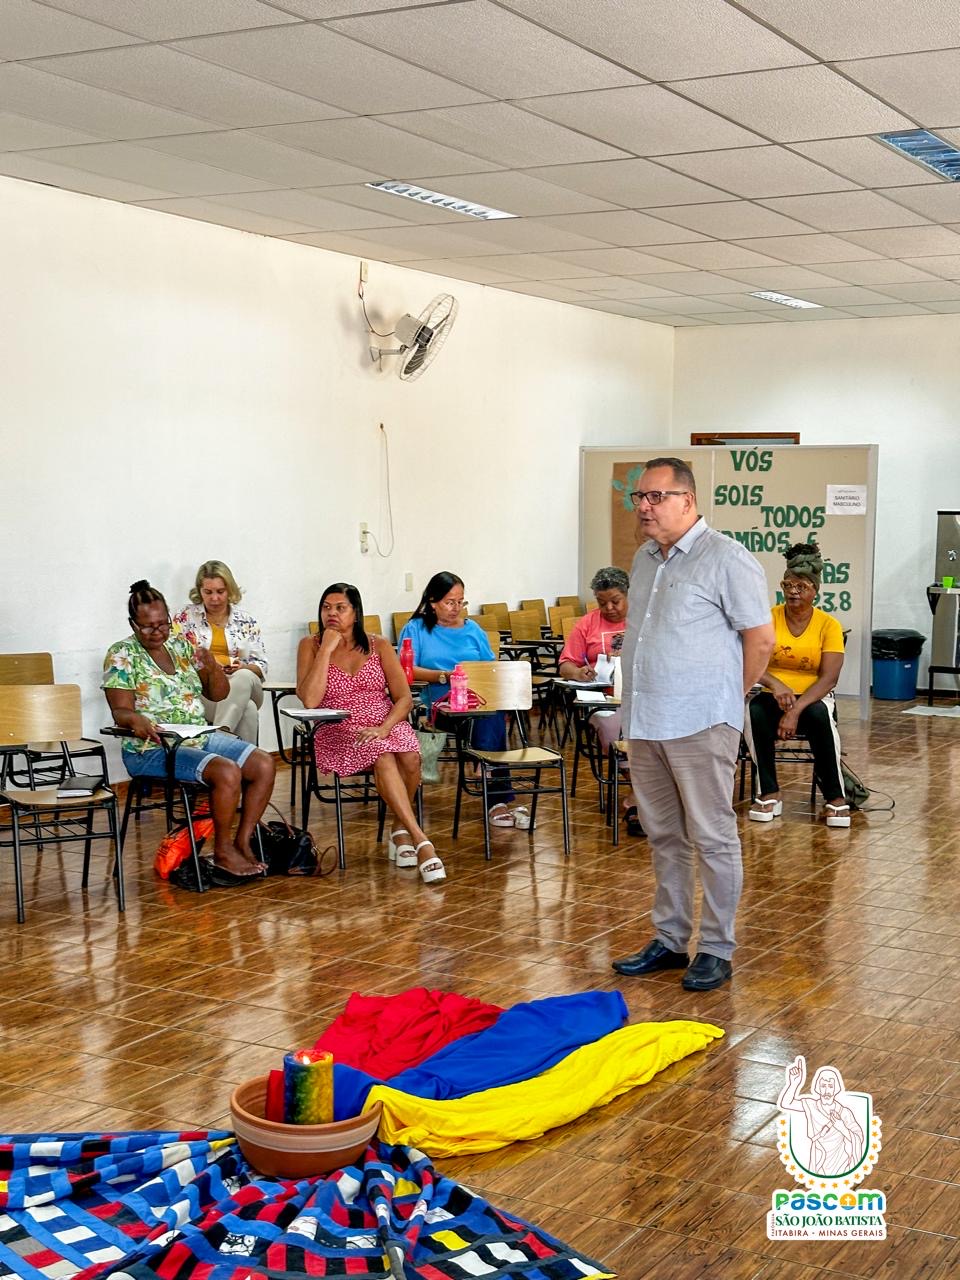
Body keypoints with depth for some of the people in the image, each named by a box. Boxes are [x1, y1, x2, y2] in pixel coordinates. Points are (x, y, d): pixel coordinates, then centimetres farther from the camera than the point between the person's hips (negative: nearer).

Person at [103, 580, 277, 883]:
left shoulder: (181, 646, 11)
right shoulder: (121, 655, -6)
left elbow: (218, 694, 11)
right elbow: (120, 711, -14)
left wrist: (213, 667, -10)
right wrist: (135, 721, -37)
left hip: (200, 738, 7)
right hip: (152, 749, -7)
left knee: (265, 765, -10)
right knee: (227, 772, -29)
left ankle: (243, 842, -1)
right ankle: (222, 852, -12)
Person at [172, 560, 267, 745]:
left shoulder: (247, 621, 15)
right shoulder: (185, 617, 11)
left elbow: (261, 667, 12)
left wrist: (243, 667, -12)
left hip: (246, 686, 2)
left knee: (244, 677, -39)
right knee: (248, 710, -35)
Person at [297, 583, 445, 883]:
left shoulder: (379, 646, 9)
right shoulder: (310, 646, 4)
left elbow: (404, 698, 2)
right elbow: (309, 700, -12)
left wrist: (383, 727, -18)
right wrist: (327, 649, -11)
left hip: (386, 725, 2)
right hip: (337, 732, -2)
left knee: (410, 757, -31)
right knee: (383, 758, -34)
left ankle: (401, 829, -6)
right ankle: (421, 840, -35)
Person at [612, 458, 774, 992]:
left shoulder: (726, 560, -11)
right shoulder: (645, 559, 14)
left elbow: (761, 637, -9)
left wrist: (727, 699, -1)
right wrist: (643, 699, 15)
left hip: (700, 726, -8)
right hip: (646, 722, 8)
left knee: (713, 838, 0)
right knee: (664, 837, 15)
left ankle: (717, 950, 9)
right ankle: (669, 940, 25)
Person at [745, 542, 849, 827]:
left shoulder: (828, 625, -5)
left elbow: (829, 678, -13)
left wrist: (796, 709, -27)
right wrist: (775, 685, -30)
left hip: (813, 698, -1)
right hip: (773, 696, 1)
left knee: (820, 716, -36)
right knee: (753, 713, -34)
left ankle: (835, 796, -19)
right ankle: (769, 793, -19)